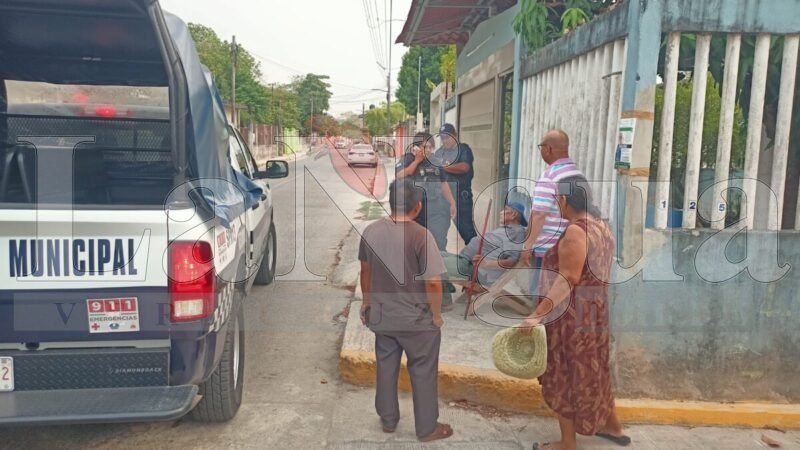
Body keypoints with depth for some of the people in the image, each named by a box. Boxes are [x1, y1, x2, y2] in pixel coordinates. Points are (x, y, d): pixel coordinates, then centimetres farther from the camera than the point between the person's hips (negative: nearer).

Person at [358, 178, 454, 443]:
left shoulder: (371, 231, -5)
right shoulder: (421, 235, -22)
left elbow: (365, 271, 7)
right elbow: (433, 282, -20)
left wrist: (367, 302, 21)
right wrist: (436, 314, -5)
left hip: (381, 315, 5)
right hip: (416, 319, -5)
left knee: (386, 367, 20)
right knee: (423, 372, 11)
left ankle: (388, 420, 35)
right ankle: (427, 428, 25)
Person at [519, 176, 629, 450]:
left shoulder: (575, 231, -22)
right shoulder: (601, 227, 7)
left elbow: (567, 280, -27)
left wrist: (537, 314, -29)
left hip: (571, 315, -9)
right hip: (594, 310, 9)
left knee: (565, 375, 5)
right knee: (591, 370, 24)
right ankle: (612, 426, 40)